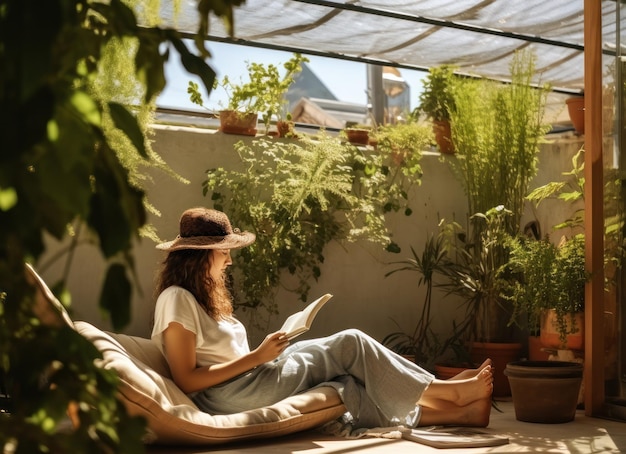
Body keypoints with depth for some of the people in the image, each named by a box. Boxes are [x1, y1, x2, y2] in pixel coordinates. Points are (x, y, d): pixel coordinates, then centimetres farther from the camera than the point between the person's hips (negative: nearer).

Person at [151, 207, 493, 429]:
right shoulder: (177, 300, -12)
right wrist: (257, 356, -17)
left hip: (245, 388, 9)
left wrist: (262, 355, -1)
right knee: (350, 344, -8)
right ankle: (449, 391, 2)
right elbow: (187, 381, -18)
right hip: (231, 395, -9)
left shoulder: (201, 297, 19)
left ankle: (458, 413, 0)